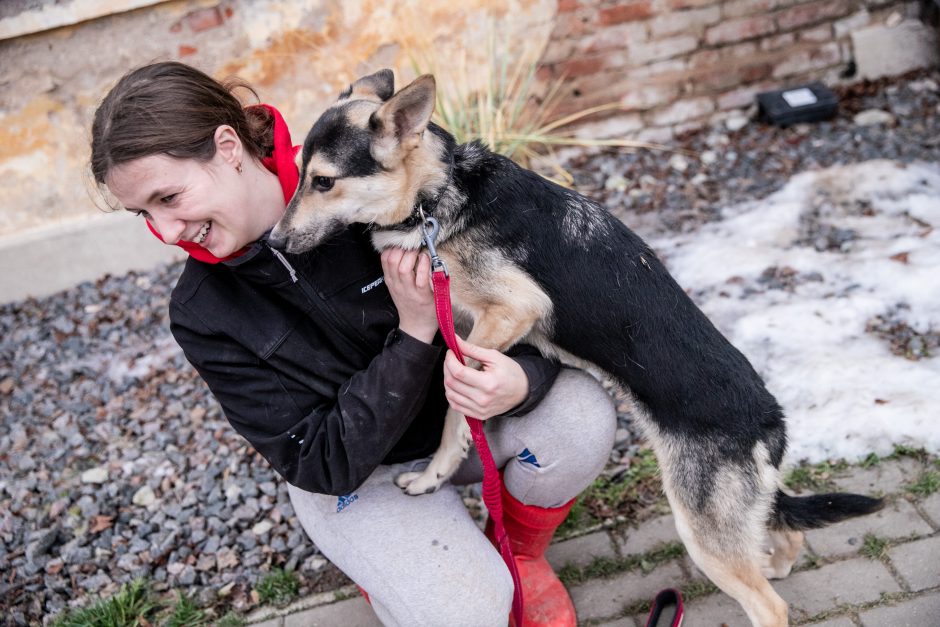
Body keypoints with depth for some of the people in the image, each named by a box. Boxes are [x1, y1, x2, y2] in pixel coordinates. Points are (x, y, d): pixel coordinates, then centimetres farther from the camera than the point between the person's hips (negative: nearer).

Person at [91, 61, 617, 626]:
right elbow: (323, 464, -21)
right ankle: (384, 558, 12)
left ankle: (522, 553, 4)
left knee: (581, 416, -27)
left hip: (463, 406, 2)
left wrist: (524, 378, -36)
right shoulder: (204, 314, -18)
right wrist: (414, 335, -31)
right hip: (356, 473, -1)